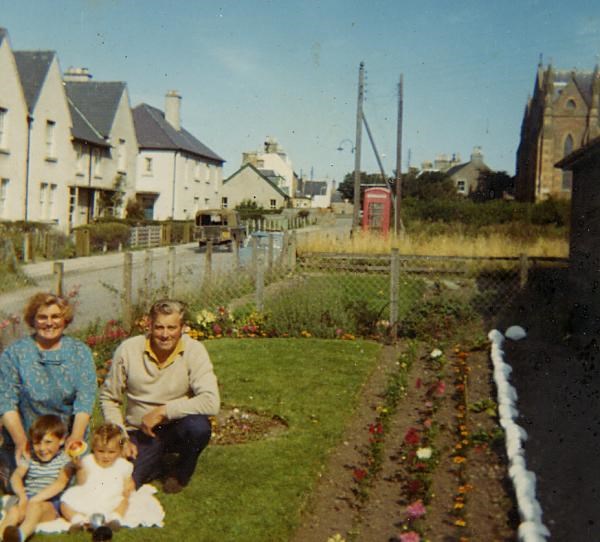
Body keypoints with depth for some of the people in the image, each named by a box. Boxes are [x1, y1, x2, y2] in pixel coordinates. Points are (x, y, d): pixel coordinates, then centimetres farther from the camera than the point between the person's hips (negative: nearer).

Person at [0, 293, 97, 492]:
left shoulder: (80, 352, 3)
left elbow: (85, 398, -6)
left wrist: (75, 437, -18)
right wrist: (21, 441, -18)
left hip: (67, 440, 1)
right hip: (24, 440, -1)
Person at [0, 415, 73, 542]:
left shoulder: (64, 460, 2)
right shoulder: (30, 458, 13)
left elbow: (61, 483, -13)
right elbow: (16, 476, -4)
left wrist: (35, 499, -23)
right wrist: (22, 495, -26)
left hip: (51, 504, -4)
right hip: (28, 500, 4)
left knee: (35, 507, -35)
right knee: (13, 510, -28)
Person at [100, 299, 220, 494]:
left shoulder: (194, 351, -15)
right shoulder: (128, 350, -9)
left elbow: (211, 402, -27)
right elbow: (108, 399, 3)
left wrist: (162, 411, -24)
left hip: (177, 428, -1)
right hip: (140, 434, 1)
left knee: (199, 426, -33)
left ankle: (182, 471, 1)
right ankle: (156, 463, 17)